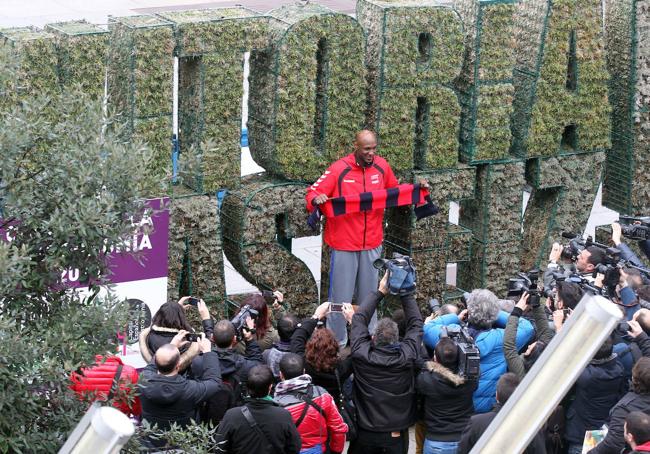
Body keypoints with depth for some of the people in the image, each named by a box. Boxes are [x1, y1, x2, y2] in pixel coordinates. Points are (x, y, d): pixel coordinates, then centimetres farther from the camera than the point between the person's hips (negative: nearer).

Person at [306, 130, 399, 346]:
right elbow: (313, 192, -9)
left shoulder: (381, 166, 2)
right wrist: (316, 199, -31)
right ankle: (336, 342, 10)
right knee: (341, 296, 1)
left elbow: (395, 191, 18)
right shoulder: (339, 169, -12)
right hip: (343, 244, -4)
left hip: (372, 244, 4)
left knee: (368, 295, 15)